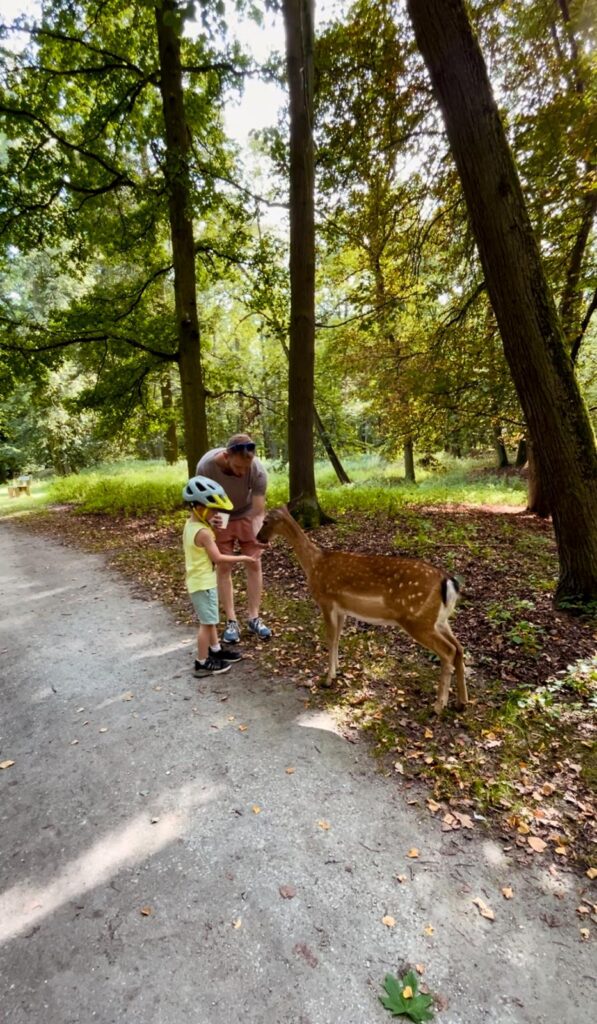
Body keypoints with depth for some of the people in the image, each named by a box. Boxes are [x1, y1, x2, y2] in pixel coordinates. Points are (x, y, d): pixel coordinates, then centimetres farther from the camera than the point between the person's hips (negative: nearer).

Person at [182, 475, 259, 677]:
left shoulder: (190, 524, 4)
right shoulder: (203, 532, -25)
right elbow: (217, 558, -22)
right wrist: (242, 558, -14)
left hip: (199, 580, 10)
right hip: (203, 582, -10)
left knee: (210, 619, 22)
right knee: (207, 622, 2)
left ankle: (215, 649, 37)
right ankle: (203, 663, 13)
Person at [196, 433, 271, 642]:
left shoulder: (258, 471, -33)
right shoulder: (206, 466, -33)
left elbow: (259, 510, -30)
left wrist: (258, 534, -48)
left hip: (247, 516, 1)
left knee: (254, 564, 2)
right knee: (223, 568, 2)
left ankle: (254, 617, 16)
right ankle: (231, 621, 12)